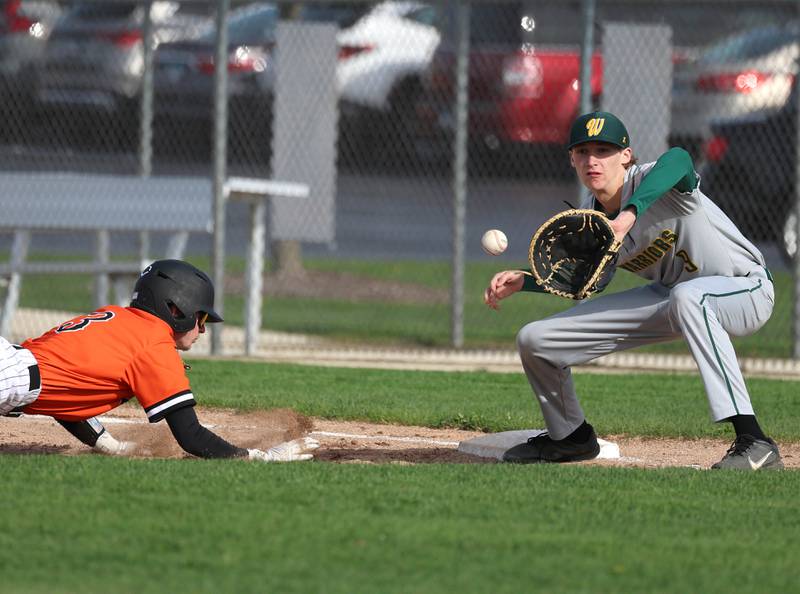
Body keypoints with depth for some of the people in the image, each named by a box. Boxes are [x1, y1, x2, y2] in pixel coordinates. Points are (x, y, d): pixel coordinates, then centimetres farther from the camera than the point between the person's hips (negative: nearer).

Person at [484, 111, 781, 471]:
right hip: (668, 296, 7)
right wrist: (523, 281, -8)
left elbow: (678, 160, -53)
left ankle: (753, 442, -45)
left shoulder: (653, 184, -28)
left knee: (687, 296, -46)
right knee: (535, 340, 1)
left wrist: (629, 215, -66)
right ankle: (570, 437, 31)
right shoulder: (587, 217, -7)